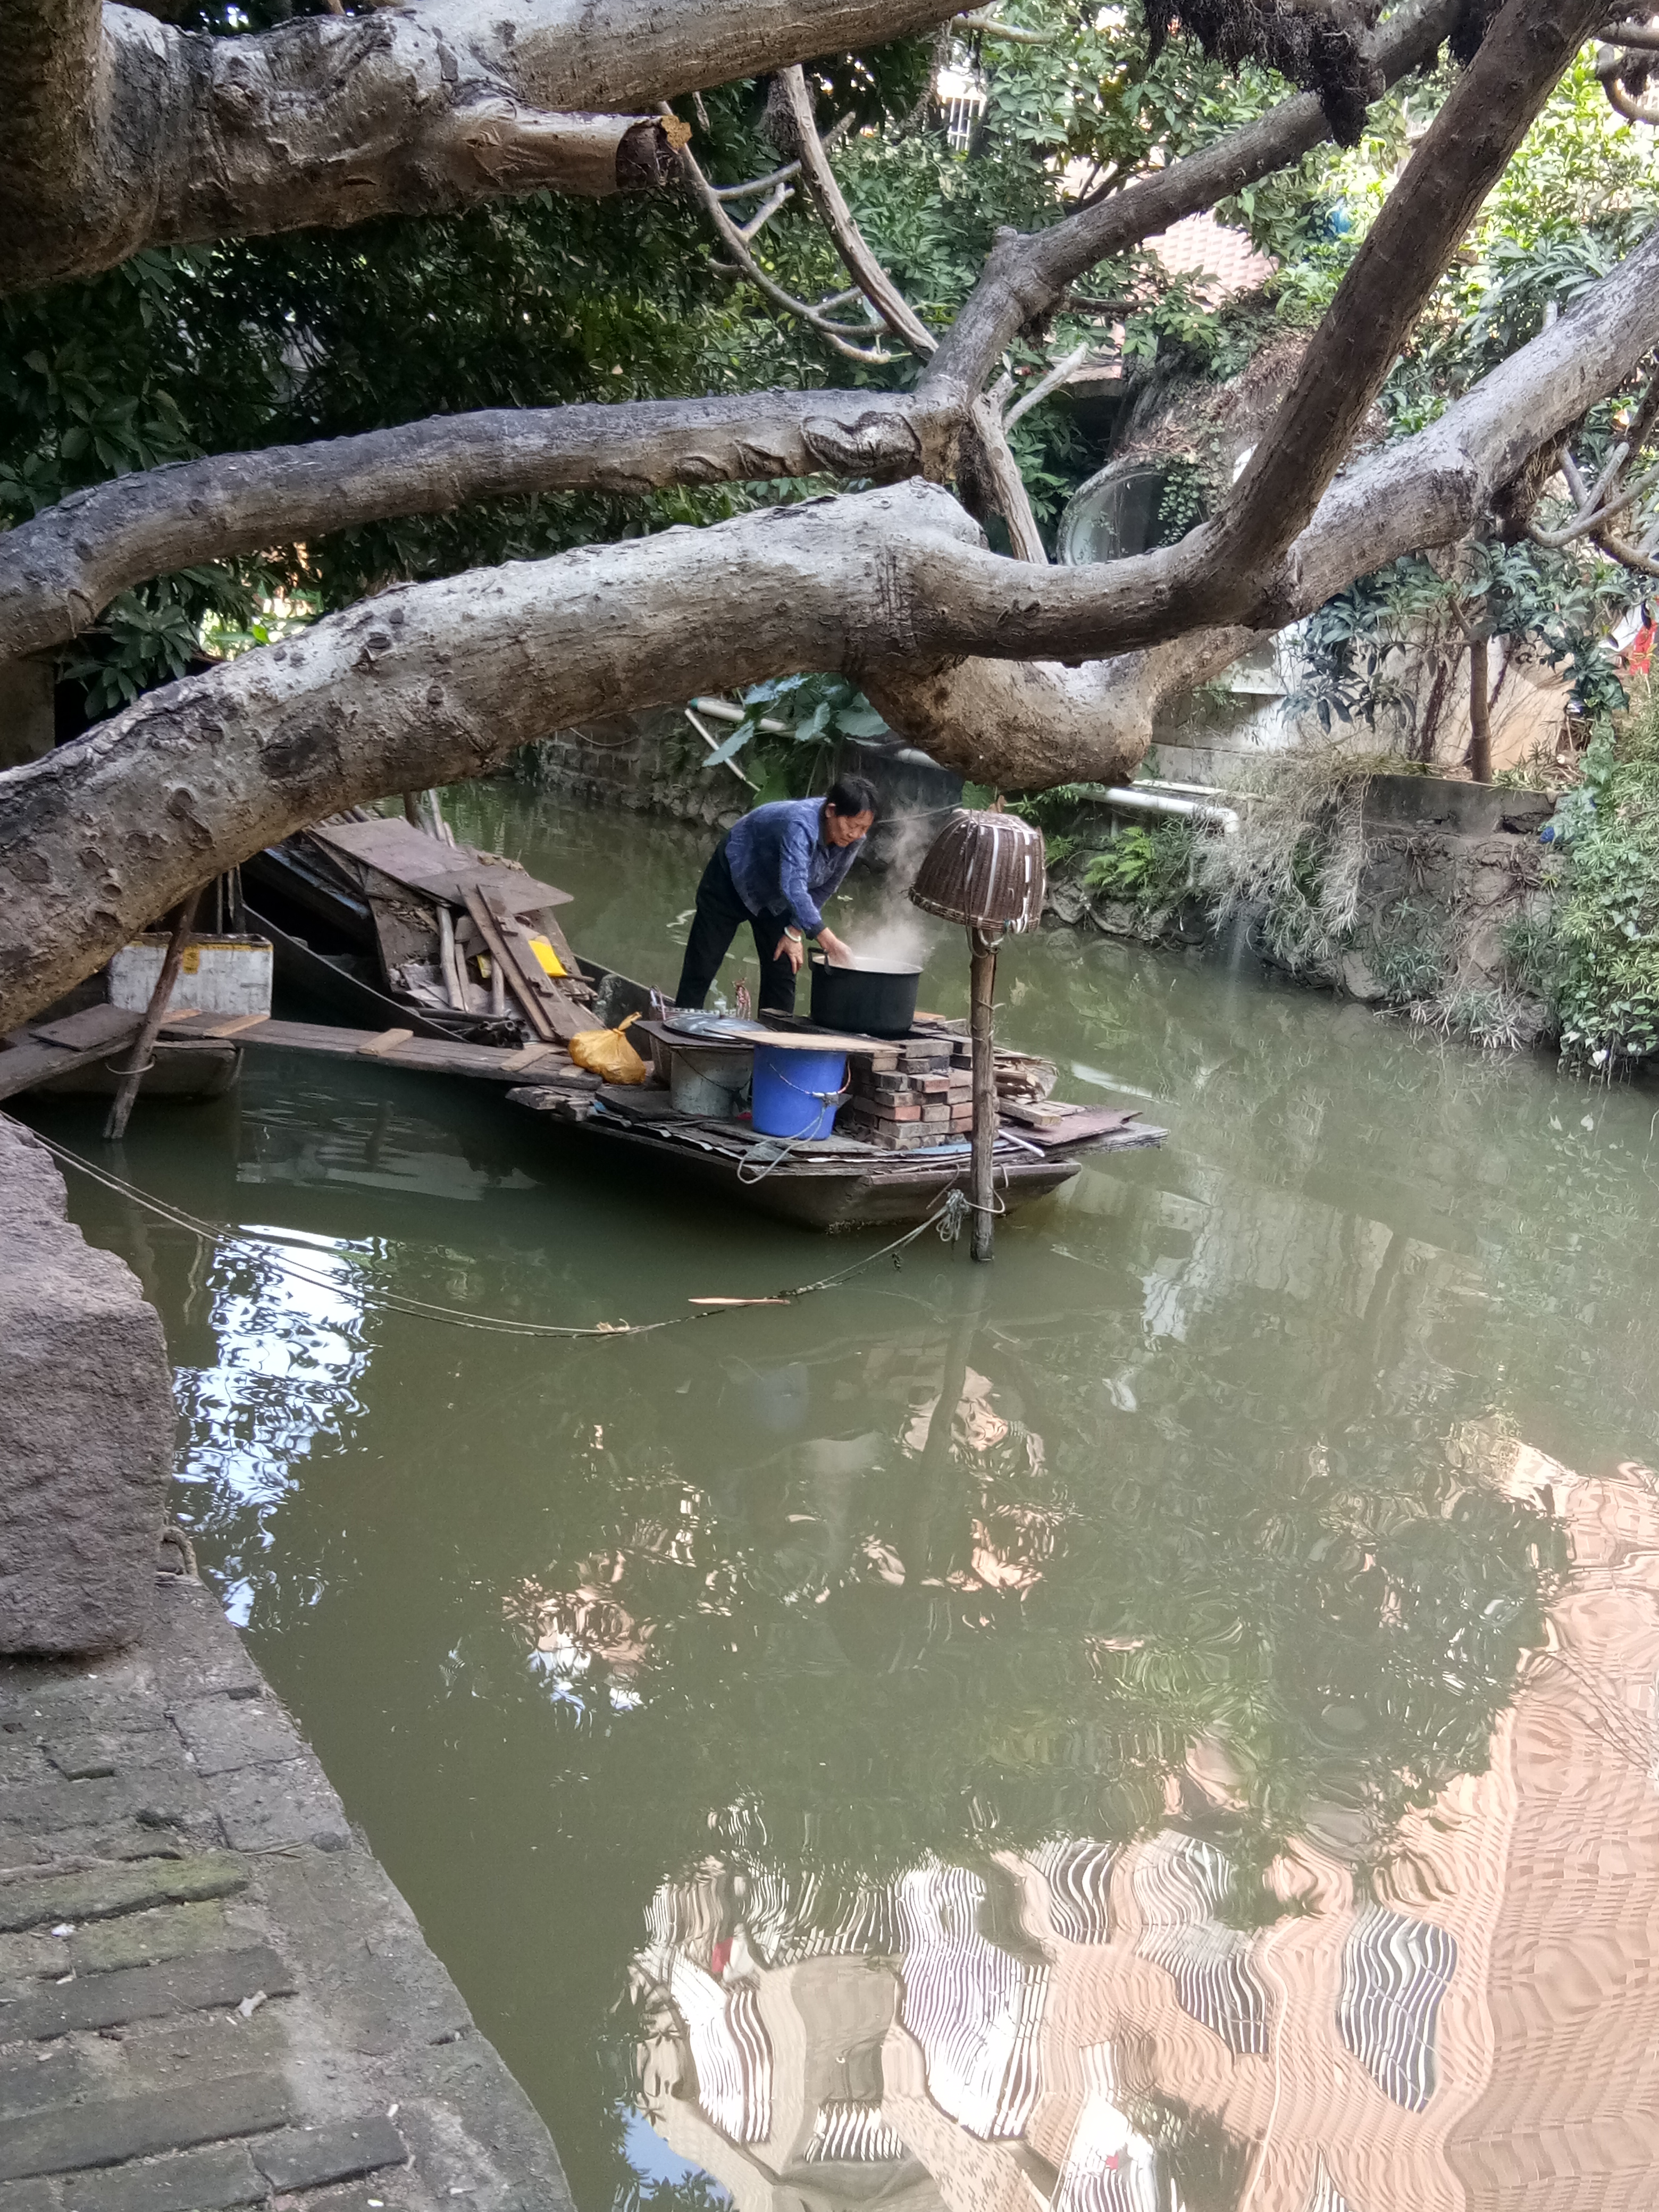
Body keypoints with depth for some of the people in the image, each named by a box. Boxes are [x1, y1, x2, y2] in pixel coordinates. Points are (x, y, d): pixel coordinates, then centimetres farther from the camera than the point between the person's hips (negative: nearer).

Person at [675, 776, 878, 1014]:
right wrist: (828, 940, -60)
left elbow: (823, 889, -6)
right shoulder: (801, 825, -42)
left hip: (775, 900, 6)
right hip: (734, 877, -6)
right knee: (702, 967, -2)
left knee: (782, 972, 1)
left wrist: (795, 932, -12)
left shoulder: (853, 839, -20)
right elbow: (793, 888, -53)